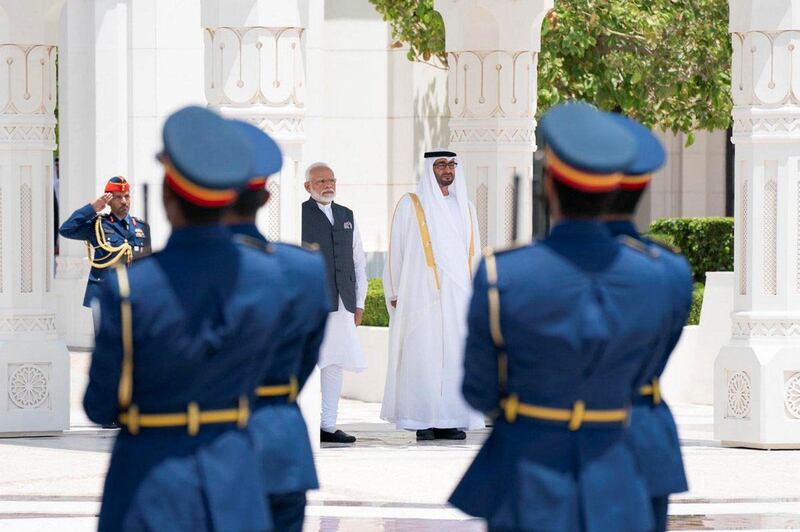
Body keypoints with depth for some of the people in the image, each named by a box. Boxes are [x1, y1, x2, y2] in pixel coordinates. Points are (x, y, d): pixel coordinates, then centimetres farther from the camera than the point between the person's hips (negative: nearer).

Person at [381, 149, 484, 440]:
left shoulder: (465, 208, 14)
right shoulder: (411, 205, 1)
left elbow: (473, 255, 16)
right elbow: (397, 251, 1)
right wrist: (396, 295, -5)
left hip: (458, 294, 4)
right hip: (422, 294, -4)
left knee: (455, 357, 0)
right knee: (423, 356, -7)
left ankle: (449, 421, 5)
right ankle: (423, 423, -4)